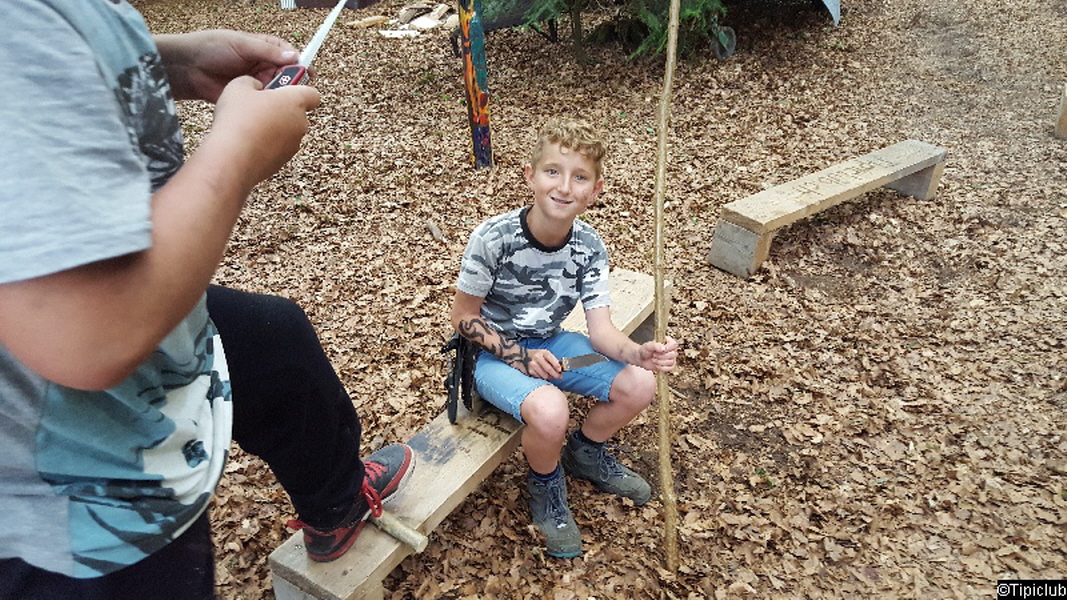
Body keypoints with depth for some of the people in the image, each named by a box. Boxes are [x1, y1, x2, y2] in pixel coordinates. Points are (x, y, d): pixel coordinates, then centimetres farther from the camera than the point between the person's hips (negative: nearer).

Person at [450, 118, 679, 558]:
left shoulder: (589, 247, -11)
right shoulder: (493, 238, -24)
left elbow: (601, 328, -15)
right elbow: (463, 318, -13)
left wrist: (639, 353, -37)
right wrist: (520, 357, -23)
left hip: (549, 344, 5)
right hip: (494, 353, -4)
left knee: (639, 385, -12)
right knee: (550, 410, -34)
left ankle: (584, 452, 19)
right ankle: (545, 483, 3)